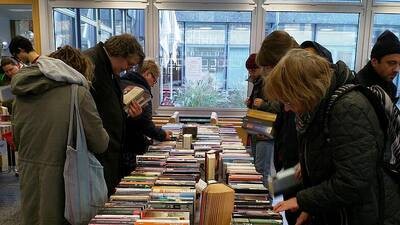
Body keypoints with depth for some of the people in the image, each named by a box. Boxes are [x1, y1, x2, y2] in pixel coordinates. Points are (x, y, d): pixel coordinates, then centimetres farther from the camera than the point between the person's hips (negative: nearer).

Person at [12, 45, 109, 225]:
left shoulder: (22, 94, 2)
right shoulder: (78, 93, -16)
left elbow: (17, 140, 13)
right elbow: (100, 144, -11)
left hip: (28, 178, 5)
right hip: (61, 179, -5)